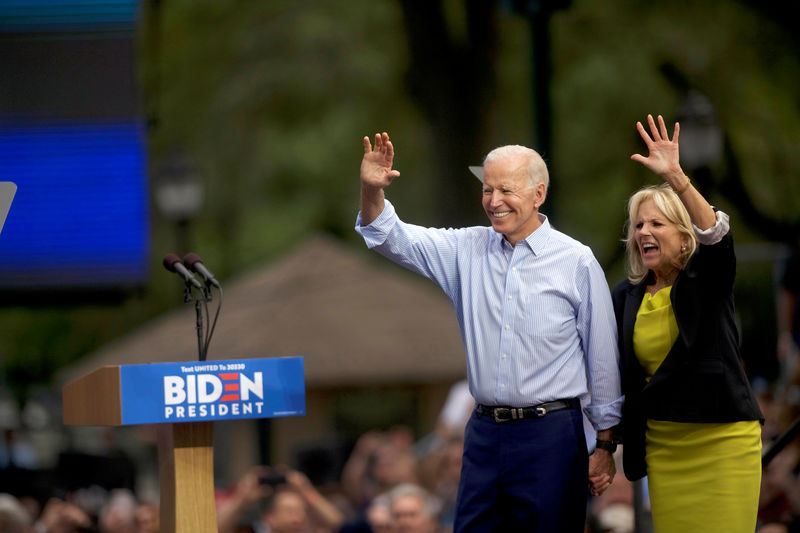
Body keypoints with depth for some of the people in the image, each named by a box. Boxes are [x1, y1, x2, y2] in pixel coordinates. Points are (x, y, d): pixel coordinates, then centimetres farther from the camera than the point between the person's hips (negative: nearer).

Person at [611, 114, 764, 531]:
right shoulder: (625, 297, 9)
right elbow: (619, 375, 13)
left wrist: (675, 177, -36)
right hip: (662, 445, 4)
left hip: (722, 440, -4)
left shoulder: (707, 281, -3)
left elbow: (716, 237, -25)